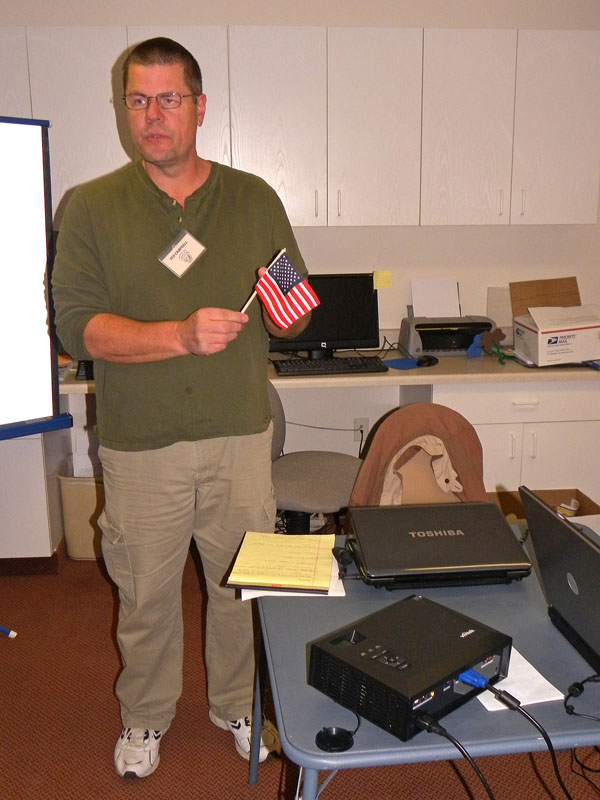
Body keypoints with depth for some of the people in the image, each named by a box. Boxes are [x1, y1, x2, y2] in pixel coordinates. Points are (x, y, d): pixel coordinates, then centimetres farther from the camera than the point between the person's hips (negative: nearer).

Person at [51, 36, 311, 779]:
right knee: (146, 594, 13)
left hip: (240, 438, 2)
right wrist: (182, 336, -24)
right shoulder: (91, 208, -1)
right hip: (141, 446, -1)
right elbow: (76, 326, -11)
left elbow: (295, 319, 7)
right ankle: (144, 718, 40)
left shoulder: (254, 199, 4)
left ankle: (238, 706, 41)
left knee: (242, 586, 14)